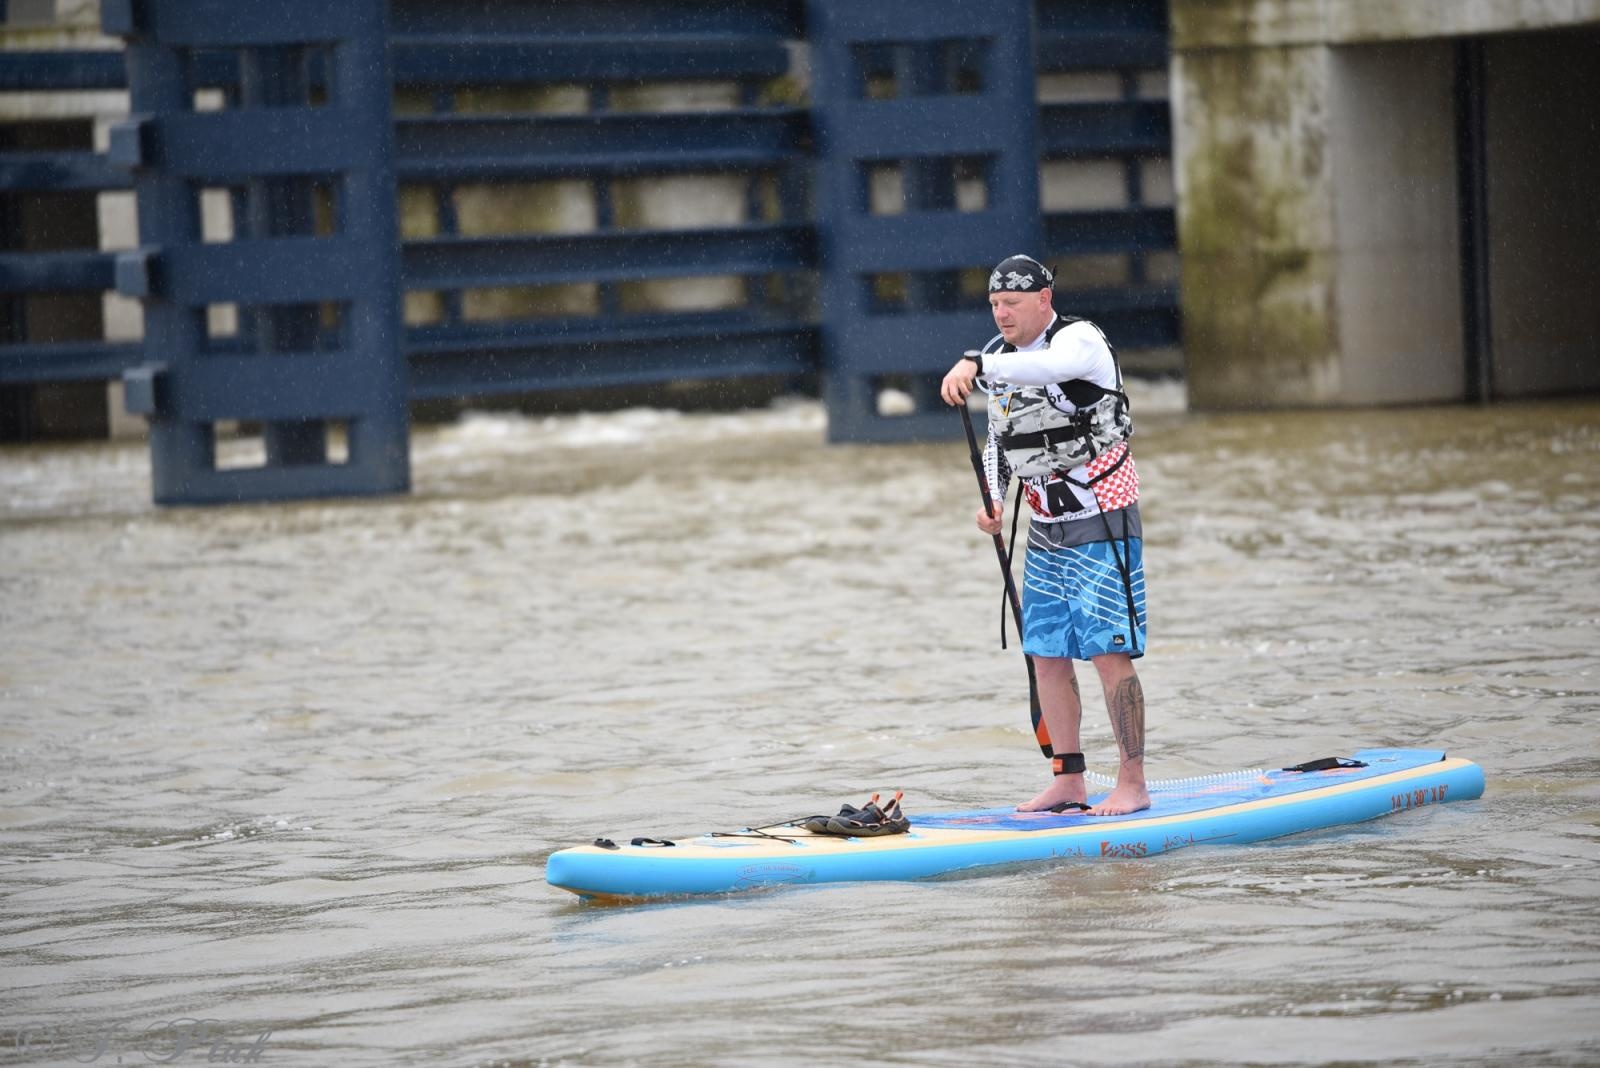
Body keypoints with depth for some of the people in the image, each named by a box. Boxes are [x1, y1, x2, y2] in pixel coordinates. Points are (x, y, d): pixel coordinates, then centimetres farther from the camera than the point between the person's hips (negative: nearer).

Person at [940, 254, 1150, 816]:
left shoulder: (1081, 339, -15)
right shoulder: (1000, 357, 9)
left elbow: (1051, 366, -41)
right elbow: (1000, 439, 21)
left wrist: (975, 366, -53)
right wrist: (994, 500, 3)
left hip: (1102, 526, -8)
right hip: (1046, 533, 8)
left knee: (1109, 652, -10)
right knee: (1047, 655, 6)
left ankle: (1133, 784, -6)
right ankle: (1068, 781, 13)